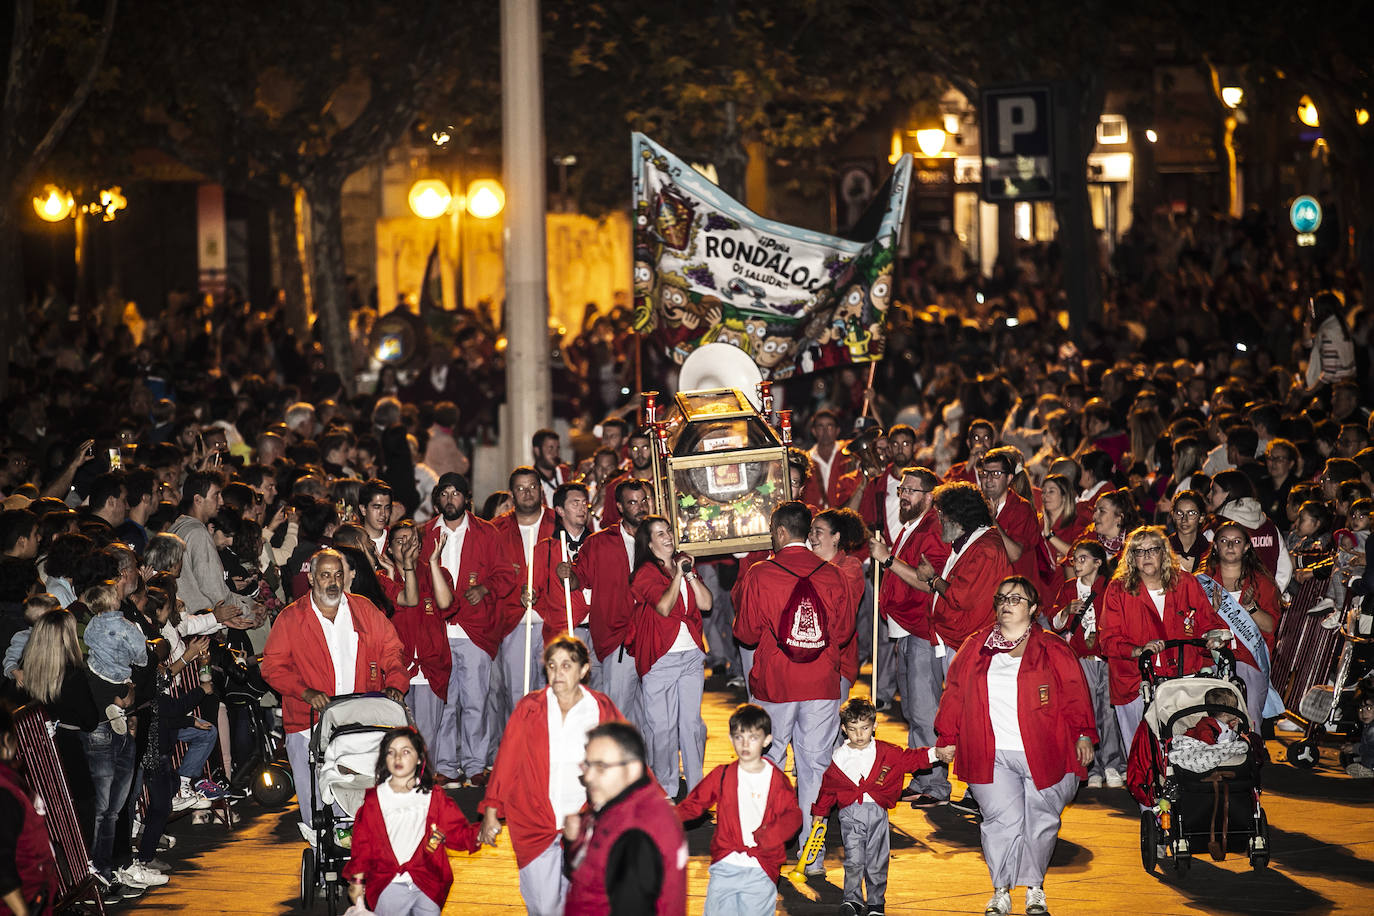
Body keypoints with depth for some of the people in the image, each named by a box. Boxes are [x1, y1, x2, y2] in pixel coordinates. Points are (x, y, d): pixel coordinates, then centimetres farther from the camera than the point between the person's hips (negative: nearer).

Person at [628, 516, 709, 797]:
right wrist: (678, 575, -13)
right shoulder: (646, 573, -3)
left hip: (692, 656, 5)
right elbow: (664, 607, -18)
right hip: (660, 658, -5)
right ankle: (664, 792, 6)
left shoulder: (683, 564, 14)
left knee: (692, 723, 4)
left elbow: (705, 603, 5)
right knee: (662, 726, -2)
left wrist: (690, 574, -4)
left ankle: (697, 788, 11)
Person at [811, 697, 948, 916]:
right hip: (850, 813, 0)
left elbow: (910, 759, 7)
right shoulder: (840, 757, 6)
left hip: (877, 812, 0)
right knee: (854, 859, -9)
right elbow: (829, 786, 15)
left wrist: (932, 754, -9)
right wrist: (819, 812, 20)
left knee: (877, 862, 3)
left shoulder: (886, 753, 5)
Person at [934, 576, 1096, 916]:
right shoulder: (974, 649, 12)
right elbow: (955, 694, 16)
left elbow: (1075, 694, 3)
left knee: (1041, 821, 4)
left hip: (1043, 754, -1)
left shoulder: (1052, 650, 6)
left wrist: (1083, 735, -4)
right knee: (1002, 820, -8)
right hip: (991, 756, 1)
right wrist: (948, 739, 13)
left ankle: (1034, 888, 22)